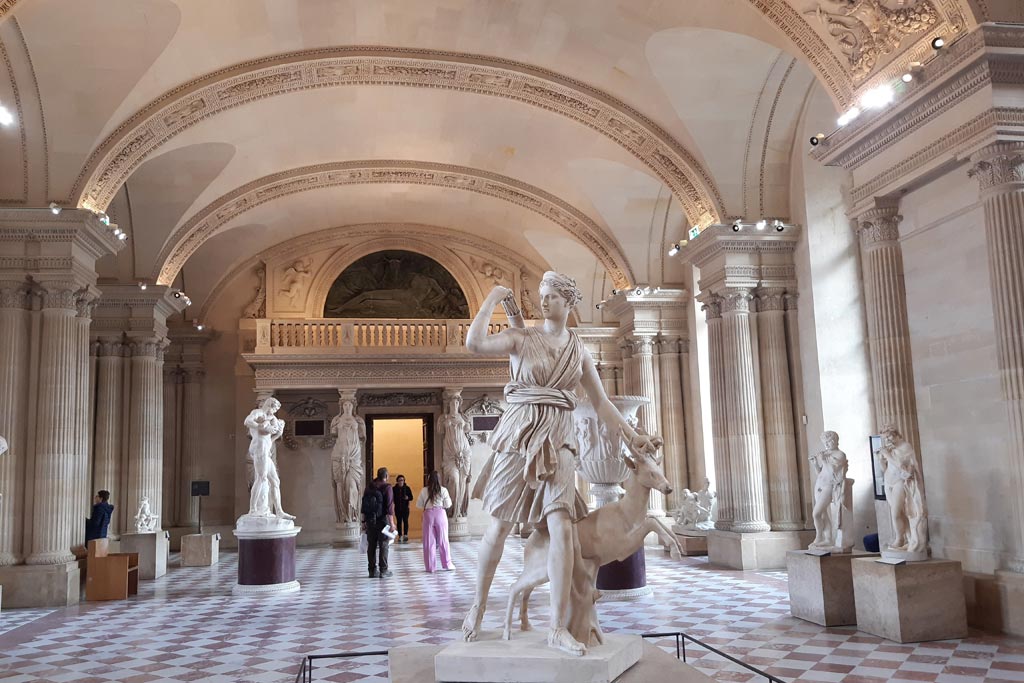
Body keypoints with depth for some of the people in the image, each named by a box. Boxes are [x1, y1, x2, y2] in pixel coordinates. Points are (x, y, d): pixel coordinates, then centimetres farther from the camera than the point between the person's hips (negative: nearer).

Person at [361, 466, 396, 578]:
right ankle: (383, 571, 2)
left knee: (371, 546, 9)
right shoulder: (386, 488, -10)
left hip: (370, 520, 5)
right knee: (383, 545, 1)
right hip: (382, 520, -5)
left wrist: (364, 521, 15)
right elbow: (389, 506, -15)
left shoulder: (369, 487, 7)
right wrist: (392, 523, -13)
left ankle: (373, 571, 12)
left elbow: (364, 506, 9)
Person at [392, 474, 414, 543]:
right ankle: (400, 536, 7)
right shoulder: (394, 489, 2)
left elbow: (411, 497, 3)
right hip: (397, 508, 1)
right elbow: (392, 497, 5)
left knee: (405, 521, -7)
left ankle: (405, 535, 0)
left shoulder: (407, 488, 2)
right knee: (399, 522, 3)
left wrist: (408, 498, -17)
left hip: (405, 507, -1)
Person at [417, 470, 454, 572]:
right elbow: (448, 505, -1)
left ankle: (431, 567, 8)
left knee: (429, 542, 6)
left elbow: (419, 505, 1)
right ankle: (447, 564, 16)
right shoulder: (443, 490, -5)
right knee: (443, 540, 10)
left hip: (428, 515, 0)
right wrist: (449, 499, 18)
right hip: (440, 514, 0)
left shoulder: (424, 490, -3)